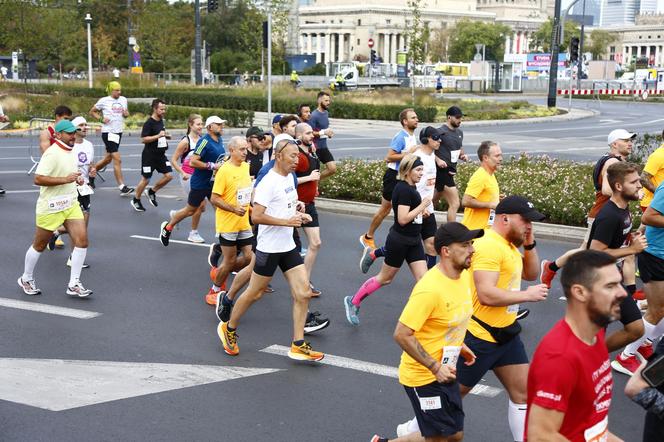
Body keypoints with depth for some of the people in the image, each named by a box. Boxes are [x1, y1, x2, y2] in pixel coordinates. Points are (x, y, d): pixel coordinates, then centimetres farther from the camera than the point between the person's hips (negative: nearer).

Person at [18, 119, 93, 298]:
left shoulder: (70, 151, 10)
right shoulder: (52, 154, -19)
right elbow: (38, 179, -26)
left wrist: (76, 179, 8)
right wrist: (66, 179, -28)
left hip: (71, 204, 7)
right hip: (51, 207, -7)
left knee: (82, 240, -5)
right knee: (39, 245, 9)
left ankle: (74, 285, 2)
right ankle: (26, 279, 31)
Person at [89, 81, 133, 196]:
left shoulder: (123, 100, 8)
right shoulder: (104, 101, -7)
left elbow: (126, 113, 20)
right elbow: (92, 111, 4)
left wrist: (126, 114, -3)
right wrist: (101, 119, -12)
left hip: (118, 132, 7)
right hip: (108, 132, -7)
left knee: (108, 158, 17)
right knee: (117, 159, -11)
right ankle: (122, 187, -11)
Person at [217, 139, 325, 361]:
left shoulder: (289, 177, 10)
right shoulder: (269, 182, -18)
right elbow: (256, 216, -24)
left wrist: (298, 213, 6)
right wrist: (287, 221, -25)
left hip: (288, 247, 8)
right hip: (269, 248, -8)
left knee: (303, 293, 0)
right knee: (255, 293, 6)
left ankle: (298, 346, 5)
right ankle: (228, 329, 29)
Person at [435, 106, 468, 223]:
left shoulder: (459, 132, 14)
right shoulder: (441, 132, -11)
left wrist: (463, 156, 5)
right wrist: (438, 160, -24)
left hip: (451, 171, 8)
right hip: (442, 171, -8)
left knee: (433, 201, 19)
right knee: (455, 204, -12)